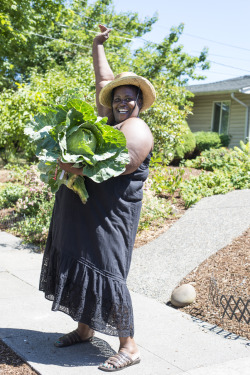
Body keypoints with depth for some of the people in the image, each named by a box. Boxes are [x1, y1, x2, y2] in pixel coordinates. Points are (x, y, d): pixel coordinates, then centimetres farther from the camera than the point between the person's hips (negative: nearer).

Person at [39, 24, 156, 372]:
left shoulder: (137, 129, -8)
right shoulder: (109, 120, 15)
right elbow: (103, 82, 24)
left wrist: (74, 167, -22)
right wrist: (98, 46, 32)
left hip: (109, 214, -9)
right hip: (80, 211, 9)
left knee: (105, 273, -9)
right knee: (78, 266, 13)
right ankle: (84, 330, 28)